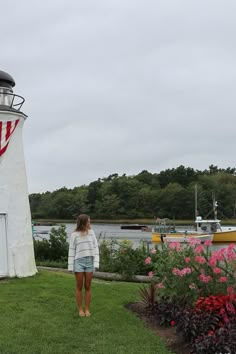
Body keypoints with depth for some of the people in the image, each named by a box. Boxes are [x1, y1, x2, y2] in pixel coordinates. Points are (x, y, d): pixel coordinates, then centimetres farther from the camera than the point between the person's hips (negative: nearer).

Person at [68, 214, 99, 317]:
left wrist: (96, 262, -7)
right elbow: (72, 250, -1)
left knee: (87, 287, 6)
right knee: (79, 287, 5)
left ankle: (87, 309, 15)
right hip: (79, 262, -2)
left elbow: (95, 247, 2)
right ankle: (80, 309, 16)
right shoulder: (74, 235, -3)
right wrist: (71, 266, -3)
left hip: (89, 261, 2)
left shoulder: (91, 232, 3)